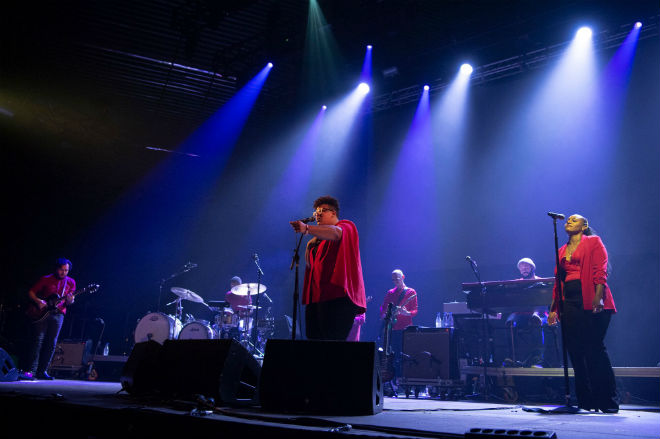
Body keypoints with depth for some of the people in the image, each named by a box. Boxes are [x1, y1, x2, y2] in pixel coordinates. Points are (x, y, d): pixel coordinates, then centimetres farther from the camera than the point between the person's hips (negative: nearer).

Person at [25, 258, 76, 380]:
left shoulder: (70, 282, 9)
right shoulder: (46, 279, 2)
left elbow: (68, 302, 10)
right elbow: (31, 292, 5)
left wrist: (69, 301, -13)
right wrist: (38, 301, -13)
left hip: (58, 314, 2)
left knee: (51, 343, 0)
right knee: (38, 341, -7)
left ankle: (42, 371, 7)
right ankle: (31, 370, -2)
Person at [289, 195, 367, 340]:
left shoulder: (346, 226, 3)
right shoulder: (319, 239, 26)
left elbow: (335, 233, -22)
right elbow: (310, 265, 27)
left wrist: (307, 228, -38)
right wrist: (310, 246, 9)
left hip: (338, 296, -8)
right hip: (316, 296, 8)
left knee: (333, 343, -15)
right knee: (314, 341, 4)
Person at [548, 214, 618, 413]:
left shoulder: (593, 242, 6)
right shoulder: (561, 251, 22)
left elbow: (600, 272, -6)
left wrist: (598, 298, -19)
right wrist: (554, 308, 14)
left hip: (590, 303, -6)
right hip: (569, 304, 6)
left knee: (595, 349, -8)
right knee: (575, 352, 3)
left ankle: (608, 402, 0)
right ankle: (585, 402, 10)